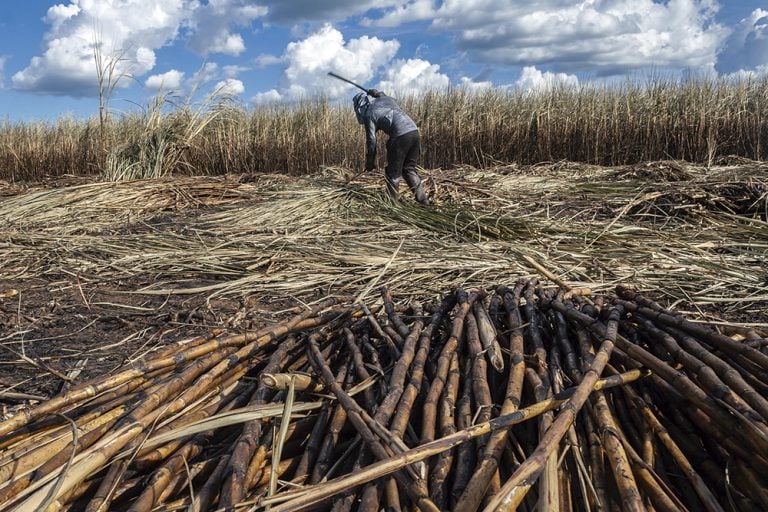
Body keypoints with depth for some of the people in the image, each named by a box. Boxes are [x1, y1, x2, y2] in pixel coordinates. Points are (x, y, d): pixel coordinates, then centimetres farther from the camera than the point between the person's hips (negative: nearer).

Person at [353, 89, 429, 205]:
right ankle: (422, 199, 14)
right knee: (409, 169, 18)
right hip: (415, 132, 7)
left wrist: (370, 162, 12)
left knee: (393, 172, 8)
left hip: (400, 137, -7)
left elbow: (371, 140, 4)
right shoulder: (386, 98, 20)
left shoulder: (369, 113, 3)